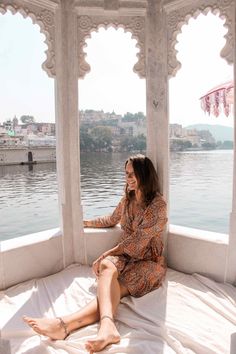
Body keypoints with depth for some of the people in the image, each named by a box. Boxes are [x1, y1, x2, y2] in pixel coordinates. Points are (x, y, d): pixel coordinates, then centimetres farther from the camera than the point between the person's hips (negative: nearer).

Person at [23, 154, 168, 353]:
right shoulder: (128, 199, 11)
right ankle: (107, 326, -58)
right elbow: (112, 220, 29)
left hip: (149, 262, -4)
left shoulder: (158, 205, -11)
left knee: (112, 288, -33)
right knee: (107, 267, -32)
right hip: (126, 257, 5)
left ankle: (66, 324, -52)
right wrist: (84, 222, 29)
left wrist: (107, 254, -16)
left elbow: (138, 240, -17)